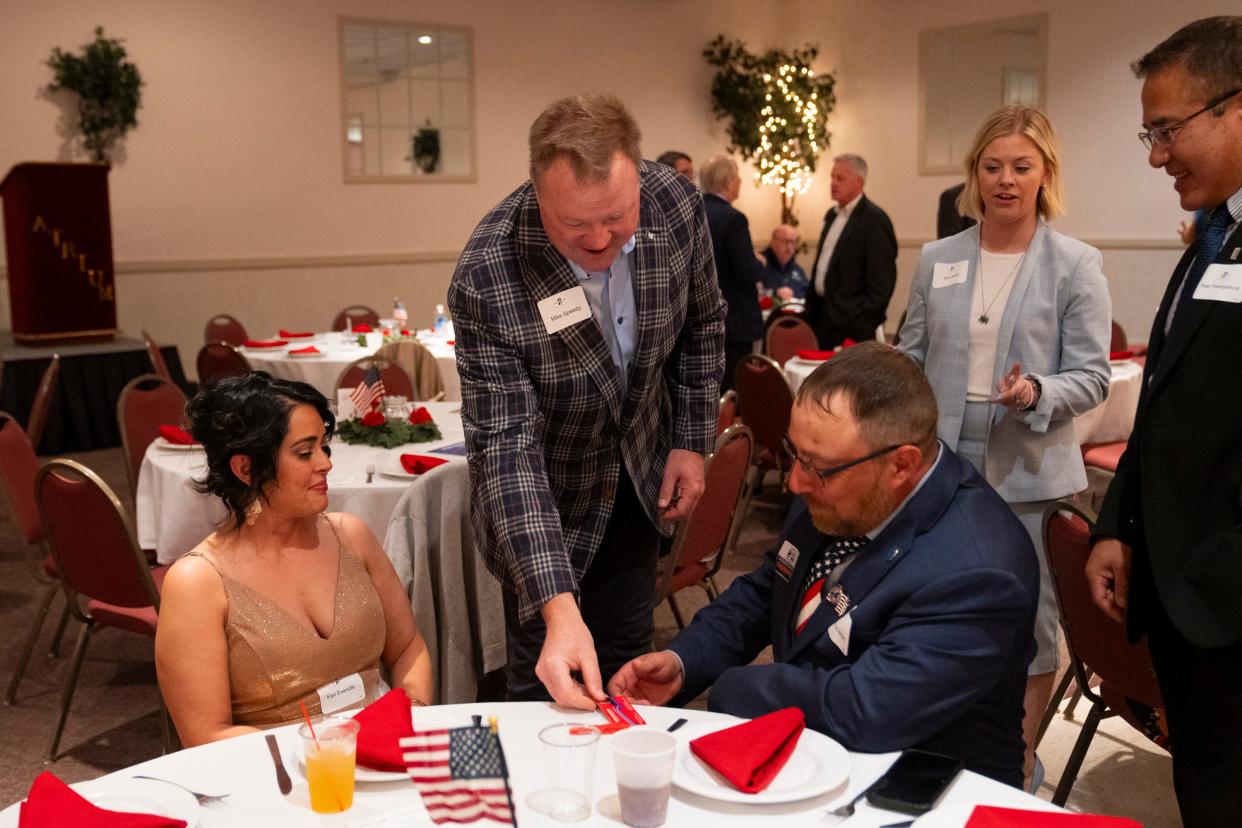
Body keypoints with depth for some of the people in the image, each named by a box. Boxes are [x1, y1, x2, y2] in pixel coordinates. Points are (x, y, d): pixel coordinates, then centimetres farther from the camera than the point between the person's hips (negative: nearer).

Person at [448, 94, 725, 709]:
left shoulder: (677, 203, -19)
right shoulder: (486, 280, -32)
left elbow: (703, 325, 1)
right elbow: (506, 445, -31)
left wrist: (692, 442, -1)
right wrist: (558, 607, -38)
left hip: (638, 483, 4)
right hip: (543, 499, -3)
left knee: (625, 668, 17)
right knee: (546, 680, 8)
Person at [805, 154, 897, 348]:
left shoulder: (874, 220, -11)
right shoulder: (833, 215, 15)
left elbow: (882, 280, -15)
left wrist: (863, 322, -16)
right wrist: (811, 308, 16)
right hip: (822, 315, 8)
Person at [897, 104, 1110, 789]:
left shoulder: (1076, 265, -3)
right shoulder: (936, 259, 6)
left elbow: (1091, 376, -5)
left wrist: (1036, 392, -24)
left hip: (1030, 476, -2)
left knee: (1030, 626, 8)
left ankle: (1019, 758, 29)